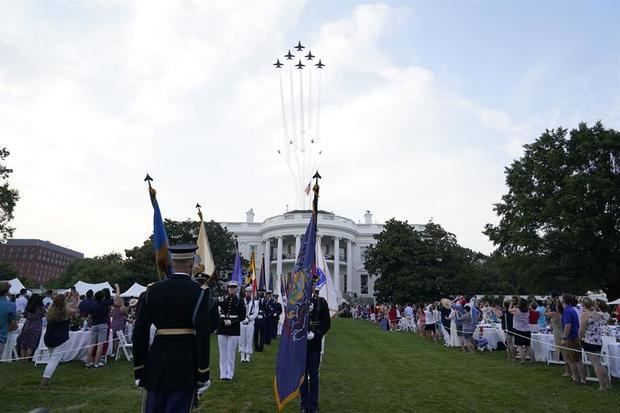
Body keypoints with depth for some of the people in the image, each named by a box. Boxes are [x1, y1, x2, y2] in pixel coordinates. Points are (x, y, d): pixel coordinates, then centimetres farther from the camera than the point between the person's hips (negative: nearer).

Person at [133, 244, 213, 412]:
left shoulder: (152, 290, 1)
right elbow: (202, 334, -14)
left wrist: (139, 370, 9)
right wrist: (203, 373, -7)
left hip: (157, 361, 4)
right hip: (185, 363, -3)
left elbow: (140, 331, 1)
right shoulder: (200, 292, -10)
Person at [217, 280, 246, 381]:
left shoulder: (240, 301, 0)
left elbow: (242, 316, -3)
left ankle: (229, 375, 9)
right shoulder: (223, 299, 6)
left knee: (231, 353, 1)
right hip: (222, 328, 3)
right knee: (222, 353, 7)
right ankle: (223, 374, 15)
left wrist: (232, 322, -15)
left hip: (234, 329, -2)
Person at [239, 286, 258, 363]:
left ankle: (248, 357, 10)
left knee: (249, 340, 2)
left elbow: (256, 314, -2)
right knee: (241, 340, 4)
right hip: (241, 323, 1)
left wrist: (248, 318, -12)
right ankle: (242, 356, 12)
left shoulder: (255, 302, 2)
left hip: (250, 323, -1)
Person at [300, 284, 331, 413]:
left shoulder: (321, 302, -2)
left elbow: (327, 323, -2)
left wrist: (315, 334, -16)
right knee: (302, 374, 10)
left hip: (315, 344, 0)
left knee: (314, 375, 8)